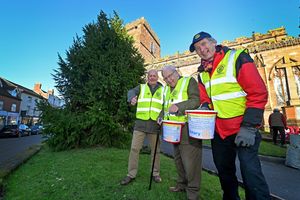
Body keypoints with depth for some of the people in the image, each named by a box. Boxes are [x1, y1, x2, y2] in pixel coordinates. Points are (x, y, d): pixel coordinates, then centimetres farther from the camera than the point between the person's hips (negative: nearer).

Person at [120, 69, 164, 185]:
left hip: (155, 124, 1)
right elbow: (131, 92, -8)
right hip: (140, 123, 0)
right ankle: (131, 174, 18)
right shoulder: (141, 87, 11)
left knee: (155, 150, 11)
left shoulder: (163, 90, 12)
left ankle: (155, 173, 30)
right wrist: (132, 98, -32)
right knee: (134, 148, 2)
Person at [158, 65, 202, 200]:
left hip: (188, 129, -7)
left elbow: (196, 101, -16)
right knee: (178, 159, 19)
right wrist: (162, 117, 8)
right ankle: (182, 184, 37)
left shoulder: (189, 81, -3)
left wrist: (179, 106, -28)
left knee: (190, 161, -1)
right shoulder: (166, 89, 18)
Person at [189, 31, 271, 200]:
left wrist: (249, 127, -20)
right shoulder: (202, 72, 9)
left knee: (250, 172, -5)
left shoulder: (238, 58, -9)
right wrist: (205, 106, -7)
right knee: (224, 171, 19)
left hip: (243, 129, -6)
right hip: (219, 130, 6)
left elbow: (258, 94, -15)